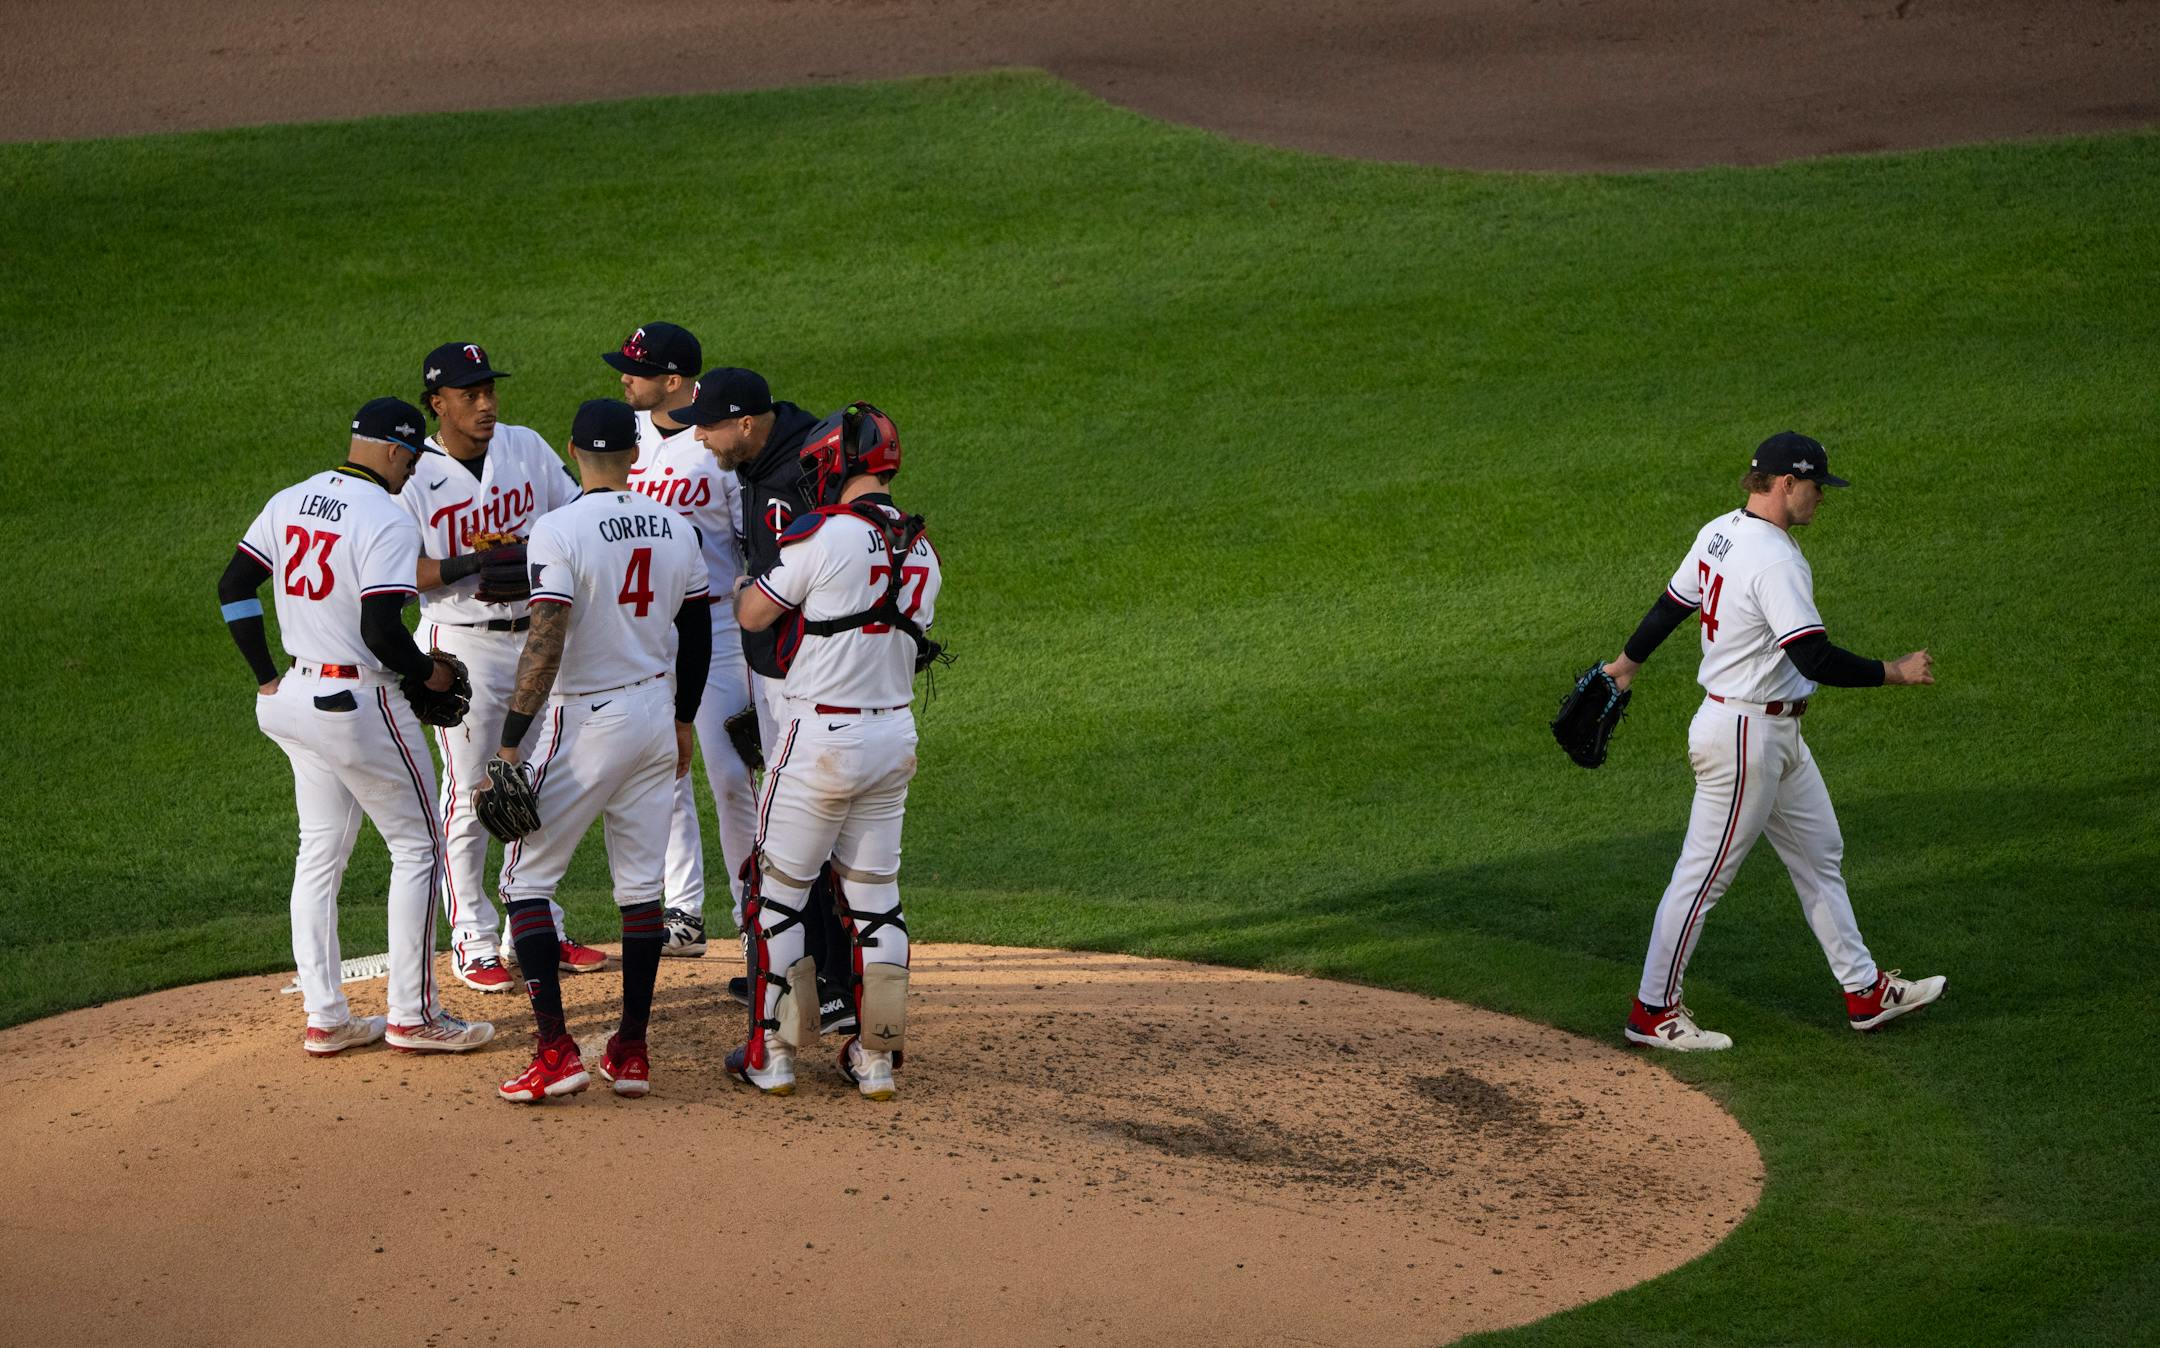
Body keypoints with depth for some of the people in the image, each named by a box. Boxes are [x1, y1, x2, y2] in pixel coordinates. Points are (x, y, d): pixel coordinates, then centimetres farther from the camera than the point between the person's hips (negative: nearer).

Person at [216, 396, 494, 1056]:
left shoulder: (290, 501, 7)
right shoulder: (387, 521, -17)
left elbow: (233, 587, 9)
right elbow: (380, 631, -24)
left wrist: (267, 677, 14)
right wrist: (428, 672, -6)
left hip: (296, 698, 8)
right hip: (362, 703, -8)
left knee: (321, 852, 14)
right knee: (417, 847, 5)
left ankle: (325, 1018, 15)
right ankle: (412, 1015, 6)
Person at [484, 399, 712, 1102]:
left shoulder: (559, 531, -17)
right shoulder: (676, 529, 3)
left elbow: (545, 645, -23)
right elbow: (697, 636, 12)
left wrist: (509, 746, -20)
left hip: (585, 725, -6)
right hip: (655, 715, 6)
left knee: (525, 878, 3)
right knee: (641, 885, 12)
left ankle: (556, 1050, -7)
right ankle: (632, 1052, 14)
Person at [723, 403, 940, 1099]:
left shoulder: (822, 534, -14)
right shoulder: (921, 550, 7)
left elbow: (752, 615, -7)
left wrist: (744, 584, 16)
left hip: (821, 738, -6)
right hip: (895, 734, 6)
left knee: (778, 890, 5)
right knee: (874, 895, 12)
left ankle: (773, 1054, 6)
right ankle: (875, 1059, 13)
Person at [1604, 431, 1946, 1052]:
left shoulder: (1719, 533, 4)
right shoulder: (1776, 562, -25)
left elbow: (1672, 604, 17)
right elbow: (1816, 659, -31)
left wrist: (1627, 663, 30)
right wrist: (1894, 672, -20)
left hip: (1776, 734, 11)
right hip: (1746, 737, -11)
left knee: (1819, 855, 16)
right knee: (1705, 873, 0)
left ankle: (1865, 991, 24)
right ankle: (1653, 1011, 9)